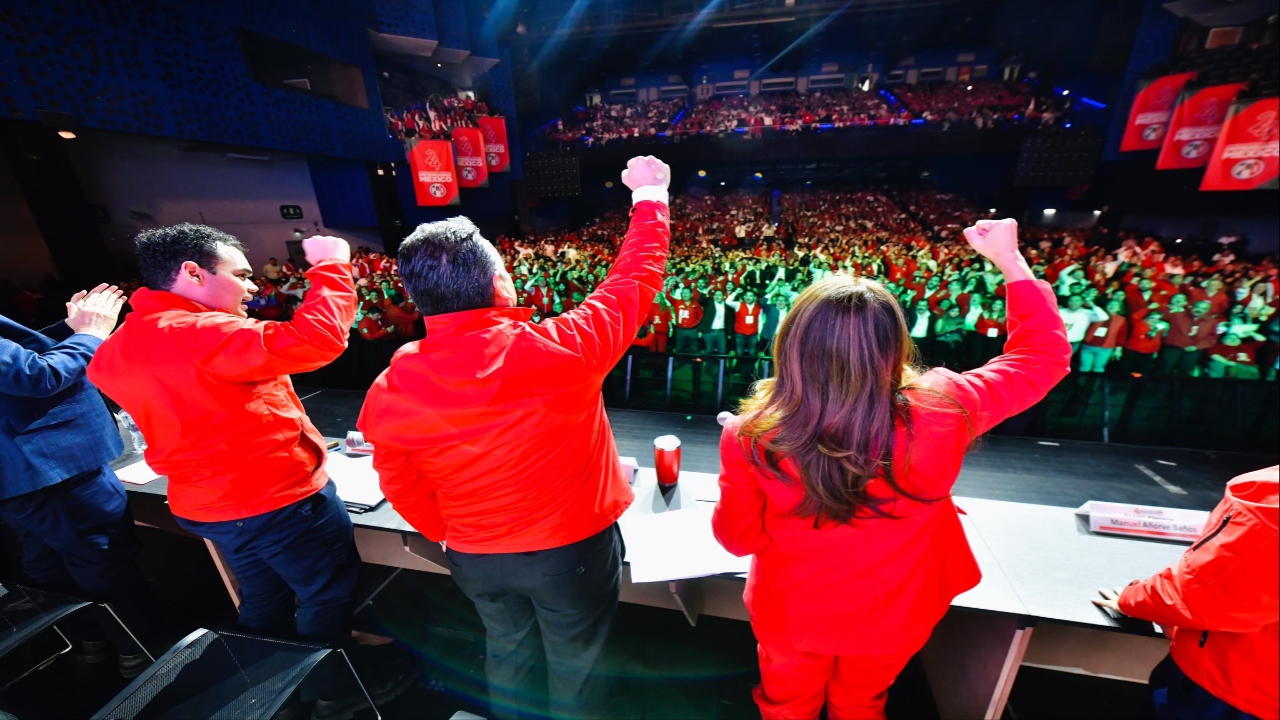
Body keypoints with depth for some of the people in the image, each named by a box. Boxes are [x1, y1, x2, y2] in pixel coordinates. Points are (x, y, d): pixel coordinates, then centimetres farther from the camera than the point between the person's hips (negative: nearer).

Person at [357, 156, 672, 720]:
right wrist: (649, 196, 1)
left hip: (474, 559, 4)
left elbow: (403, 490, -1)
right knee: (575, 664, 24)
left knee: (507, 652, 31)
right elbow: (635, 280, -15)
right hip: (573, 547, -3)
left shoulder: (387, 392, -16)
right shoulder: (559, 350, -29)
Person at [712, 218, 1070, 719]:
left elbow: (738, 538, -14)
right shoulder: (940, 415, -31)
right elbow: (1044, 355, -10)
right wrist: (1011, 261, -2)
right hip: (892, 620, 2)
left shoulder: (755, 436, -33)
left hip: (790, 616, -1)